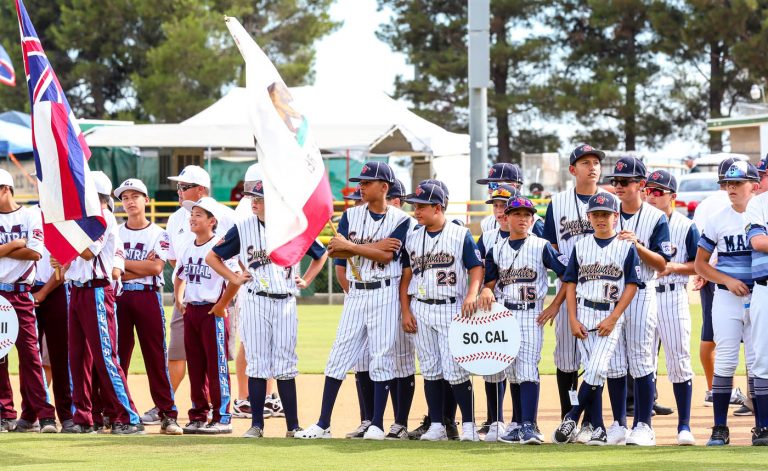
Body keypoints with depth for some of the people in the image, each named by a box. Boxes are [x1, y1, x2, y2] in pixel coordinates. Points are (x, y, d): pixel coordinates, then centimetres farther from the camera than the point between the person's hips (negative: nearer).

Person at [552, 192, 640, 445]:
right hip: (584, 316, 3)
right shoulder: (580, 246, 9)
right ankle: (598, 428, 3)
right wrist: (572, 320, -1)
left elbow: (631, 285, -3)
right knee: (591, 371, 0)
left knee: (597, 369, -16)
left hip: (612, 316, -3)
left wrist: (612, 319, -11)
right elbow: (571, 283, 10)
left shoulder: (626, 247, 1)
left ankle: (572, 417, -5)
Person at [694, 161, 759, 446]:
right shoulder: (717, 220, 5)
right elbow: (700, 264, 9)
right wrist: (728, 281, -6)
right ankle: (720, 428, 3)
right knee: (725, 362, -1)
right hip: (726, 298, 1)